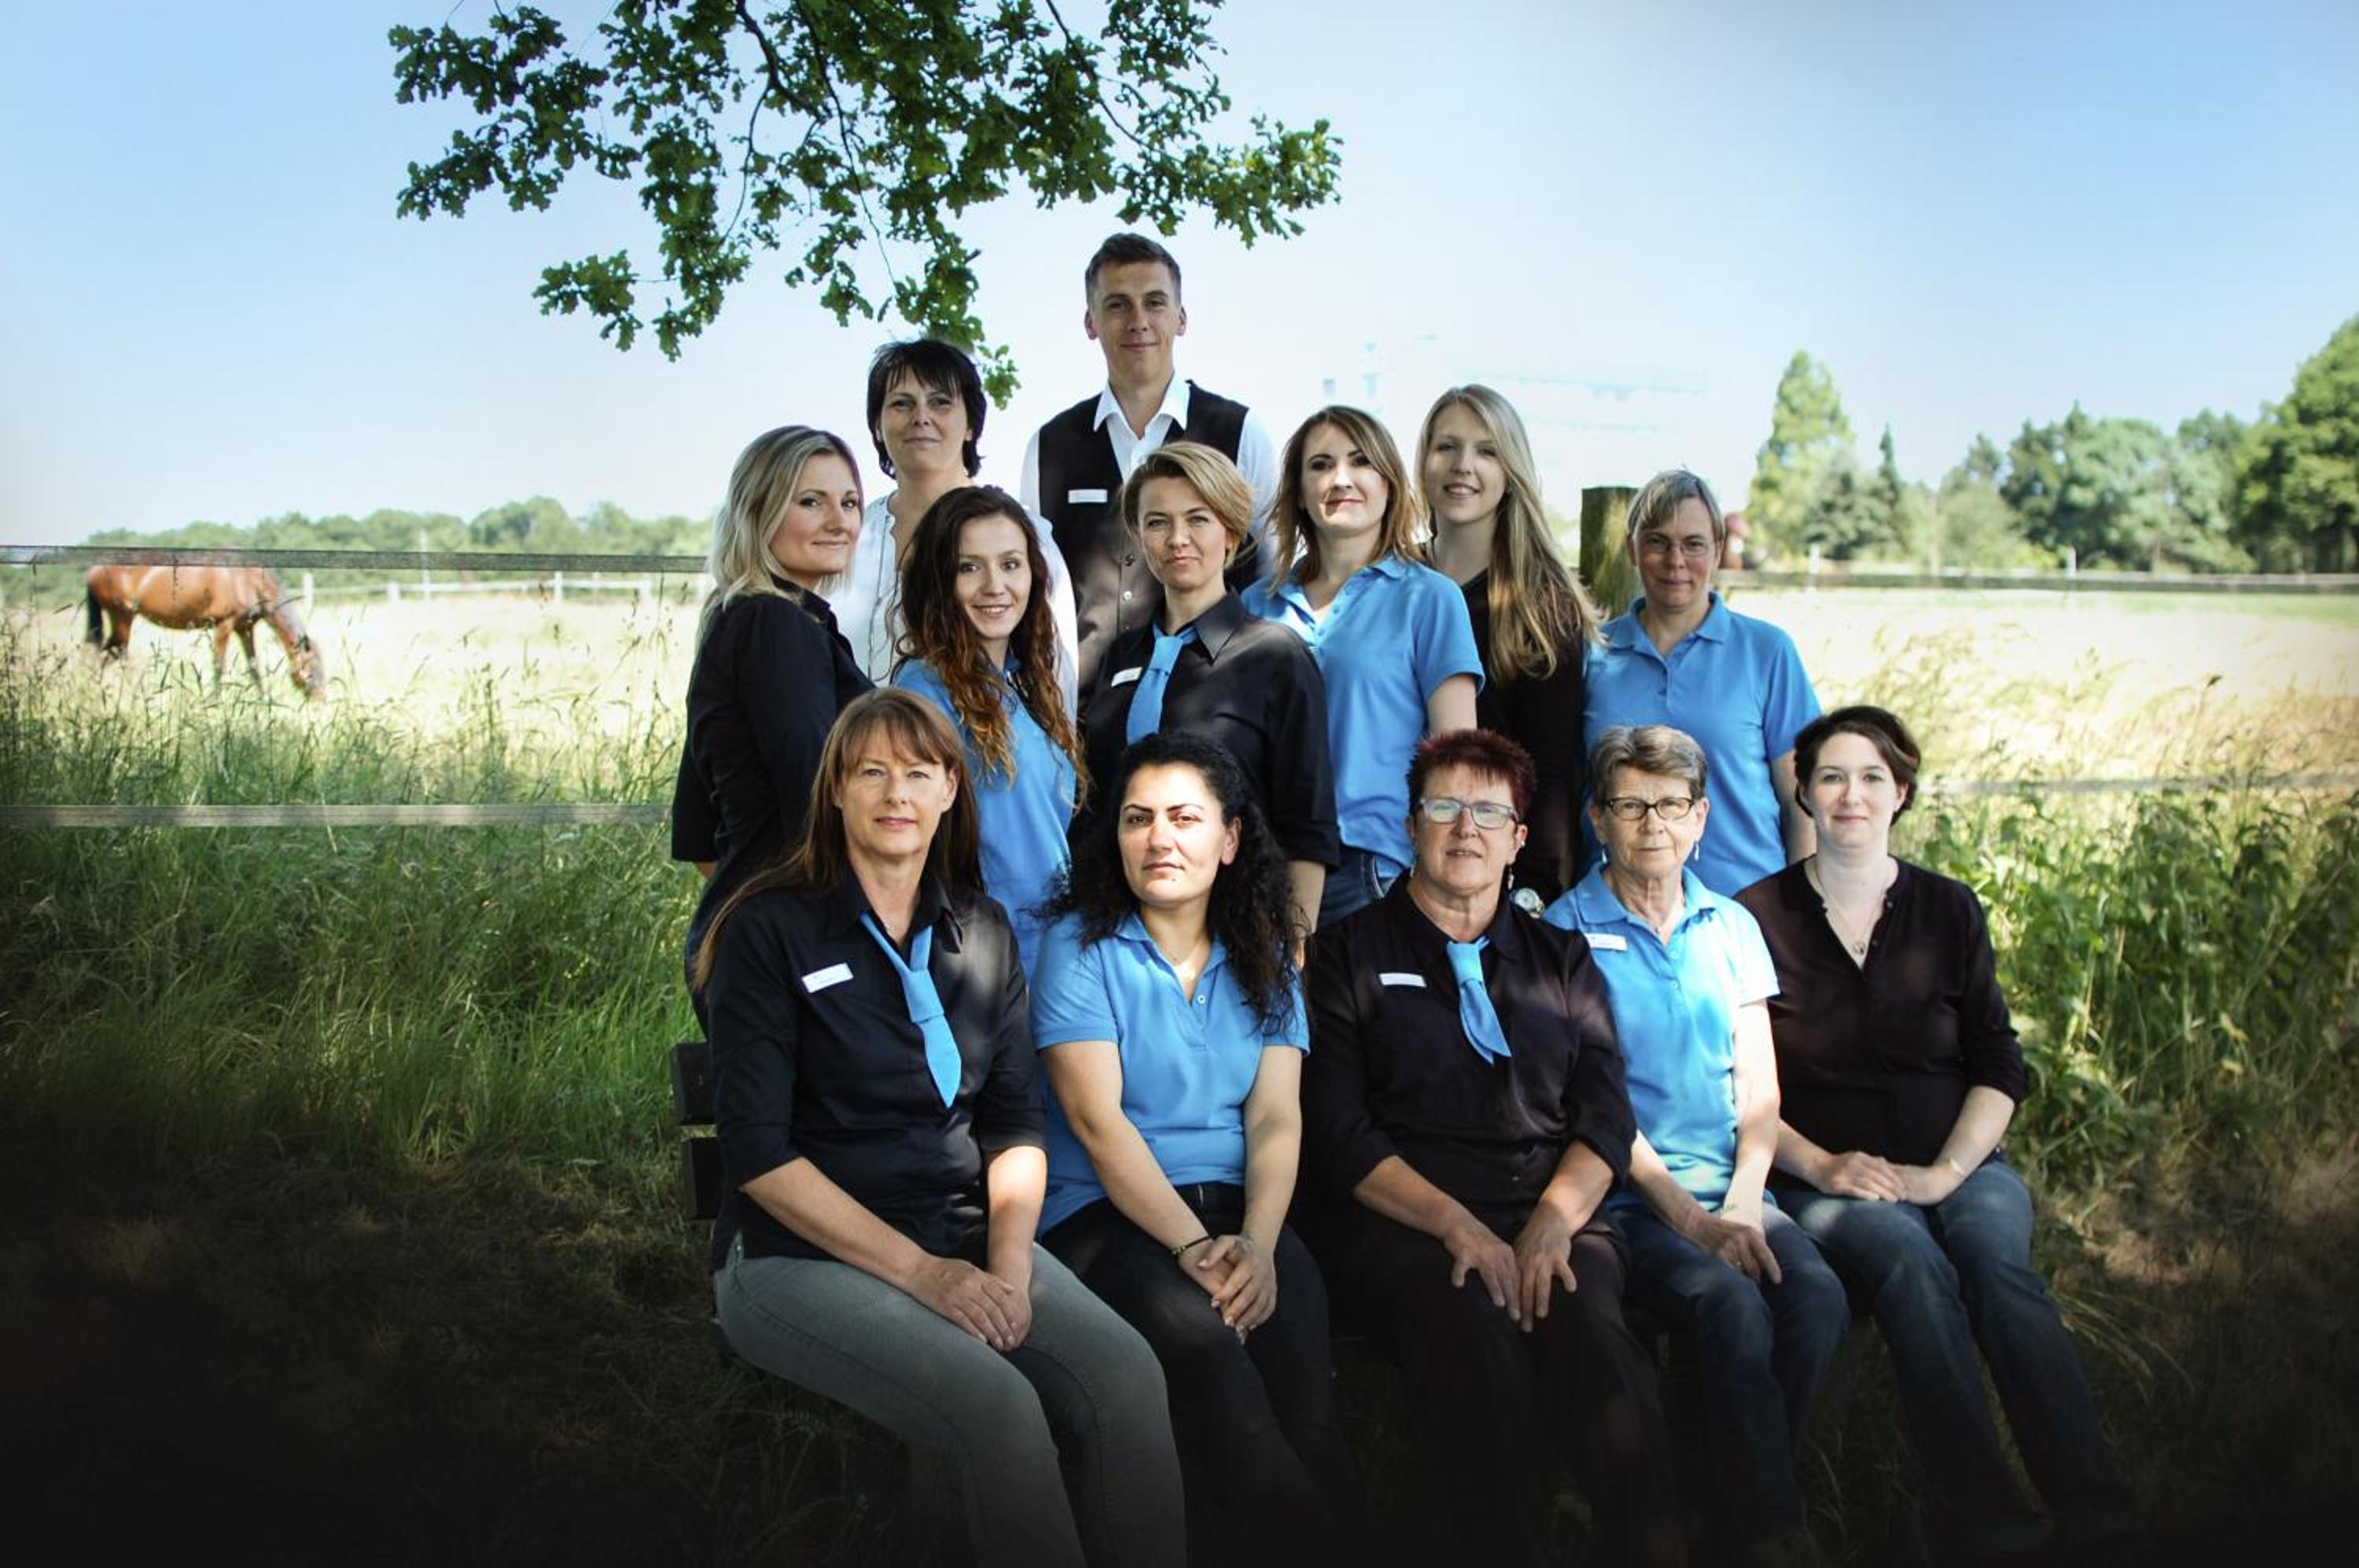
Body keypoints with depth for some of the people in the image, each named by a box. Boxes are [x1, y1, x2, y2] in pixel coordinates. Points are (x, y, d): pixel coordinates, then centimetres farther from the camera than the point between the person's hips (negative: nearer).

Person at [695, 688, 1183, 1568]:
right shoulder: (770, 930, -5)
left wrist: (1010, 1263, -10)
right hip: (798, 1255, -4)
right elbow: (757, 1151, -10)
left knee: (1126, 1372, -23)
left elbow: (1016, 1126, 9)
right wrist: (917, 1270, -16)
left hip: (964, 1237, 4)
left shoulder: (982, 934, 11)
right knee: (999, 1405, -30)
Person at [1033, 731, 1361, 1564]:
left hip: (1237, 1208, 3)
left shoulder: (1264, 958, 13)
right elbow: (1097, 1121, -9)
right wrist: (1193, 1248, -18)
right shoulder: (1080, 947, 1)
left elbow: (1276, 1118, 3)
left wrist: (1257, 1243, -16)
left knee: (1296, 1330, -29)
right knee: (1200, 1337, -32)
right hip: (1104, 1214, -3)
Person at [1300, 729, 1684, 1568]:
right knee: (1472, 1328, -35)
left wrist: (1553, 1221, -10)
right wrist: (1456, 1224, -13)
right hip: (1397, 1220, -2)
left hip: (1552, 1214, 2)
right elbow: (1339, 1134, 1)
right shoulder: (1349, 954, 11)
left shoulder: (1561, 958, 21)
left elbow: (1606, 1118, 11)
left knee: (1591, 1325, -32)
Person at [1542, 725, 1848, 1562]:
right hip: (1626, 1202, -4)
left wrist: (1741, 1205, -7)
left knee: (1817, 1295, -26)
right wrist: (1691, 1219, -14)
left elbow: (1759, 1090, 11)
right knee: (1731, 1305, -31)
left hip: (1731, 1192, 4)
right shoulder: (1565, 934, 1)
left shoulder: (1731, 927, 16)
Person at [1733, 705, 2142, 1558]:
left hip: (1958, 1163, 2)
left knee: (1998, 1259, -30)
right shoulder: (1757, 918, 4)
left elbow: (1999, 1068, 8)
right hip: (1823, 1178, -2)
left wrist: (1946, 1170, -7)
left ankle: (2100, 1513, -36)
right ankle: (1987, 1519, -35)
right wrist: (1821, 1166, -12)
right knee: (1911, 1263, -33)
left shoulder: (1949, 910, 12)